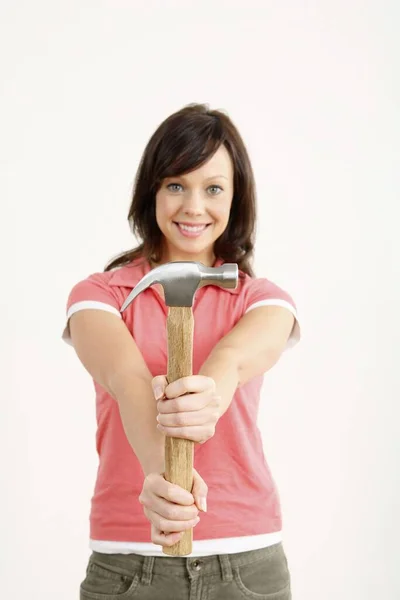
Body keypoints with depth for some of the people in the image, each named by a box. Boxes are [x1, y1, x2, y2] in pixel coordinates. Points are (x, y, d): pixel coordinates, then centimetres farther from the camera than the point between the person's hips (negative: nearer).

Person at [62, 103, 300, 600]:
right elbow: (127, 379, -22)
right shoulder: (99, 295, -1)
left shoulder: (263, 300, 2)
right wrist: (162, 470, -41)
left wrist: (212, 396, -44)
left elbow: (235, 356, -21)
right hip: (129, 559, -1)